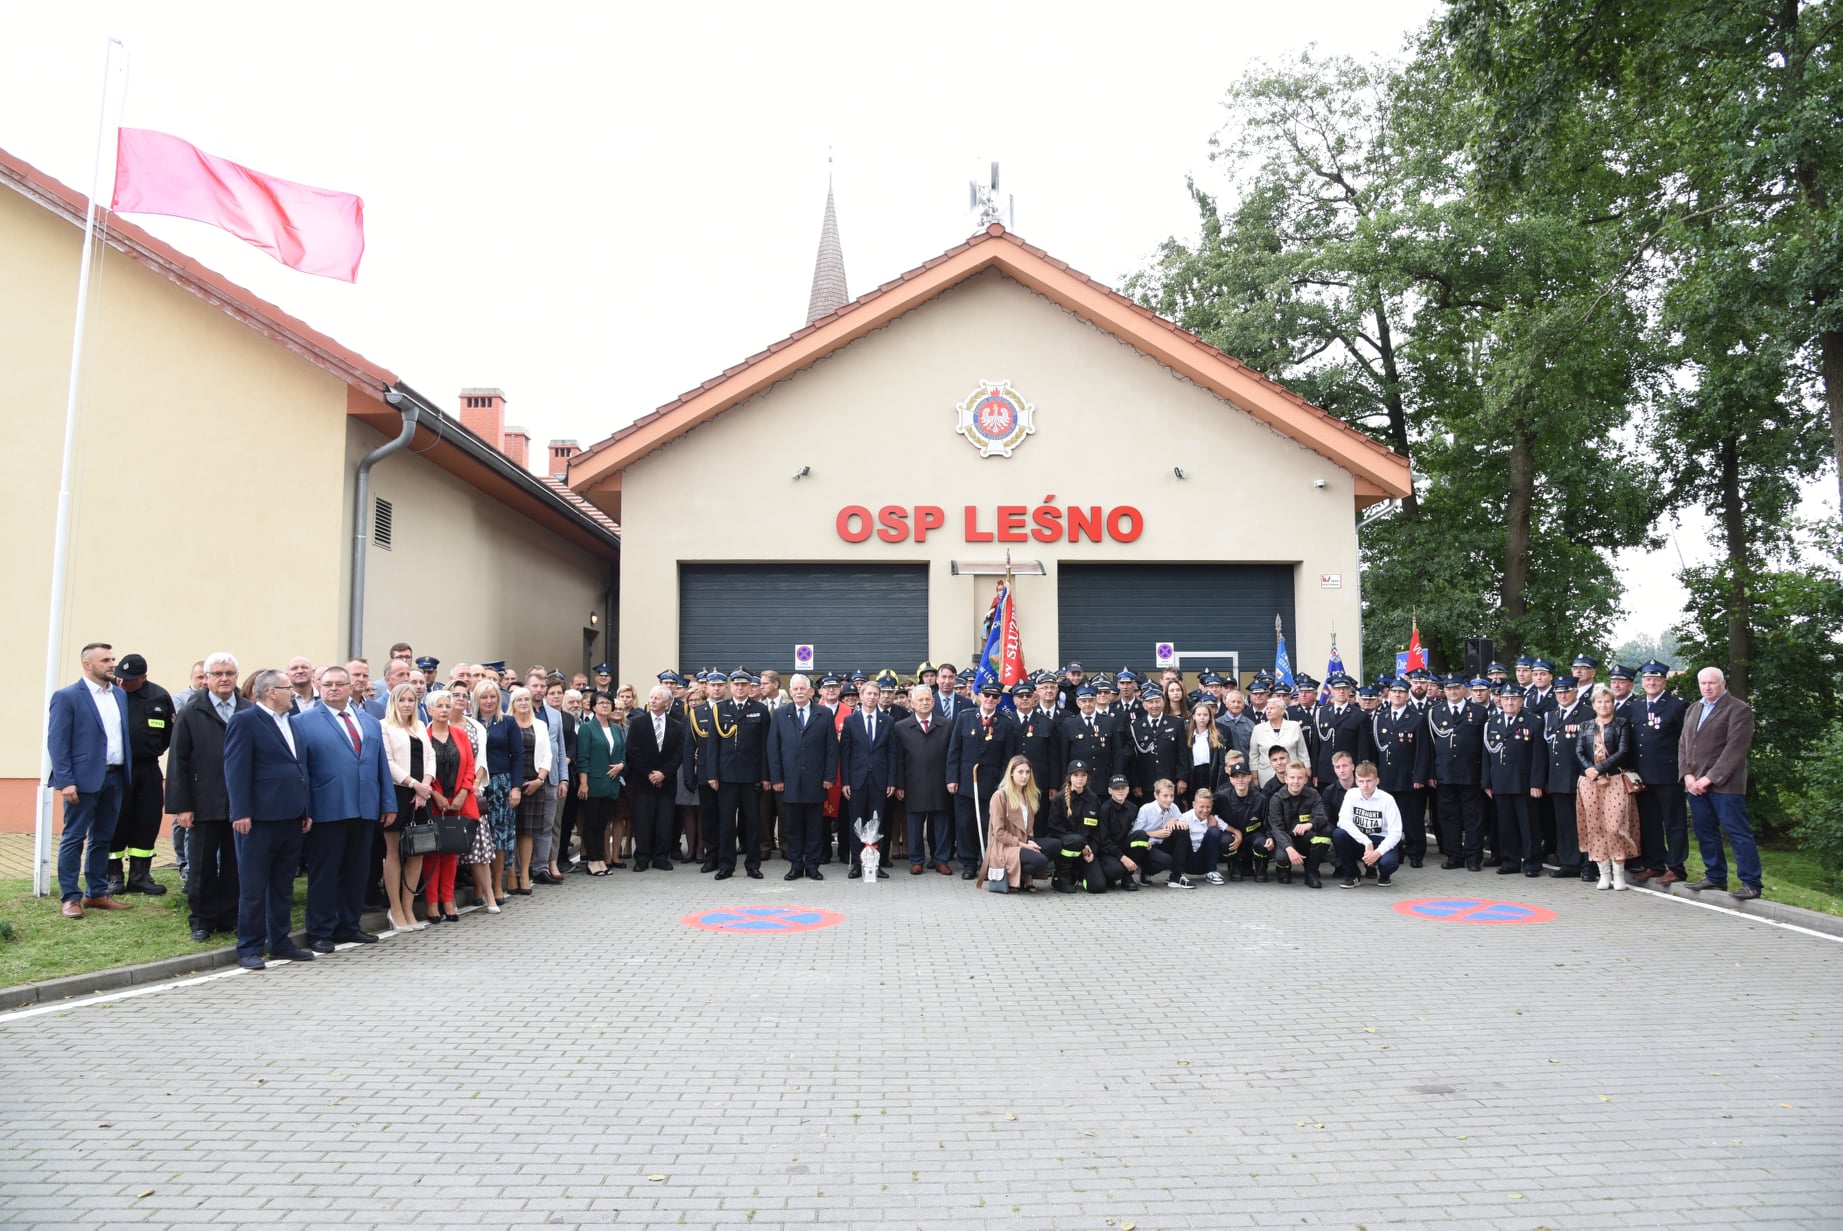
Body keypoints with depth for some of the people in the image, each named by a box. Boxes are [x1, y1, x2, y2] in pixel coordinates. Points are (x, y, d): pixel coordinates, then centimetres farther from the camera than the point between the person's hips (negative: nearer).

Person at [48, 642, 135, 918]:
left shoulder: (121, 695, 12)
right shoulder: (67, 696, -6)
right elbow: (58, 742, -10)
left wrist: (127, 773, 6)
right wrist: (65, 781, -16)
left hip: (115, 778, 6)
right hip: (84, 779, -6)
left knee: (102, 839, 13)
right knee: (73, 838, 2)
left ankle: (97, 893, 20)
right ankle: (70, 897, 8)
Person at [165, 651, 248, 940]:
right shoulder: (190, 714, 2)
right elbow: (178, 762, 0)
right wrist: (181, 806, -6)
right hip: (205, 805, -1)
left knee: (235, 865, 7)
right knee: (203, 866, 8)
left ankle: (230, 918, 18)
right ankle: (202, 921, 18)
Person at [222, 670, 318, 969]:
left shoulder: (290, 722, 17)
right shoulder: (244, 721, -7)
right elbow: (236, 769, -13)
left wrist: (306, 810, 14)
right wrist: (241, 813, -18)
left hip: (291, 818, 8)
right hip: (259, 819, -8)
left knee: (283, 887, 14)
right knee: (253, 888, 1)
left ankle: (280, 942, 22)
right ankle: (249, 948, 9)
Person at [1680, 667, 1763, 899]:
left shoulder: (1739, 709, -5)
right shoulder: (1693, 710, 18)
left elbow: (1735, 748, -12)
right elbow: (1683, 745, 15)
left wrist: (1710, 778, -15)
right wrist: (1688, 775, 0)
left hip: (1724, 784, -7)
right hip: (1695, 784, 7)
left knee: (1739, 834, -5)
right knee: (1705, 833, 9)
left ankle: (1751, 883, -1)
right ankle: (1715, 877, 18)